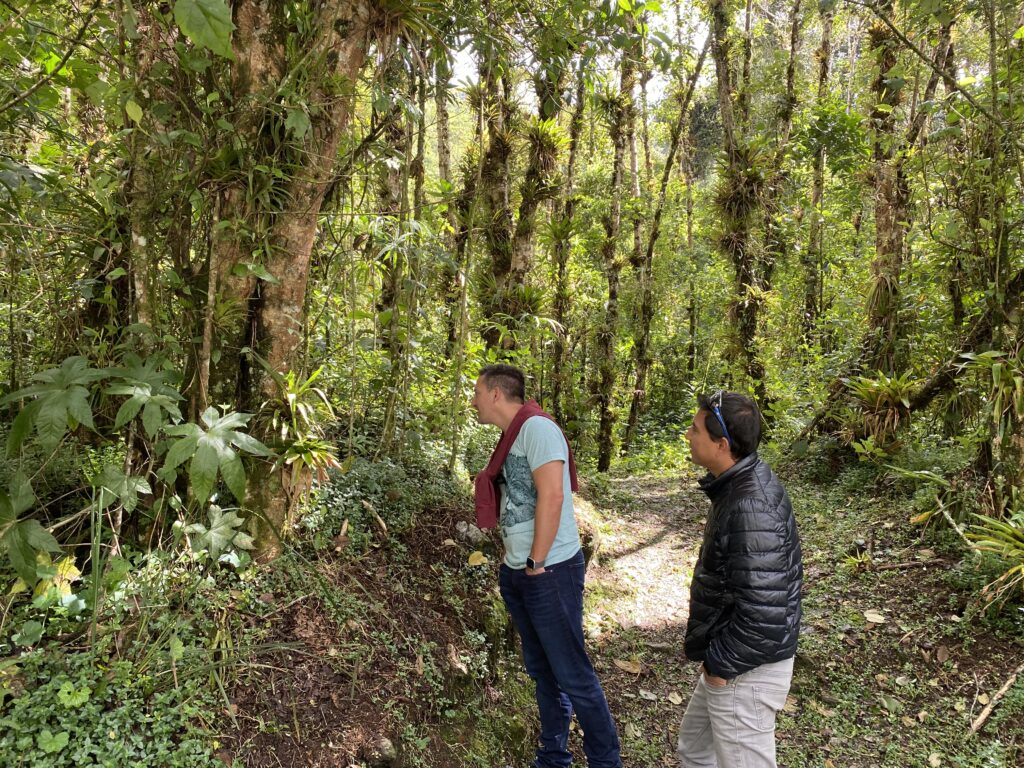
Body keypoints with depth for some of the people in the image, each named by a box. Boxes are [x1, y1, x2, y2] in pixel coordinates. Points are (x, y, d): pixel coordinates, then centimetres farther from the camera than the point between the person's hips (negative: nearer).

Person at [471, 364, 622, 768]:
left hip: (549, 572, -9)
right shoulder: (512, 436, 12)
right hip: (517, 573, 9)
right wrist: (514, 561, 12)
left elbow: (552, 495, -23)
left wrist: (537, 563, -18)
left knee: (572, 674, 0)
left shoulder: (537, 427, -15)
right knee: (542, 671, 18)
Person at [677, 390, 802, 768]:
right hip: (726, 658, 10)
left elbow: (763, 613, -32)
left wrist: (721, 666, -18)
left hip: (746, 670, -10)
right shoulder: (742, 484, 2)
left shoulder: (751, 509, -30)